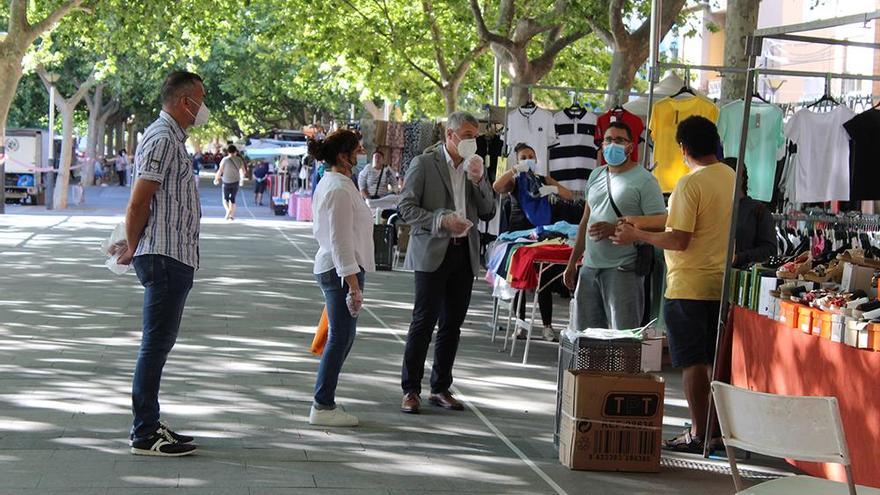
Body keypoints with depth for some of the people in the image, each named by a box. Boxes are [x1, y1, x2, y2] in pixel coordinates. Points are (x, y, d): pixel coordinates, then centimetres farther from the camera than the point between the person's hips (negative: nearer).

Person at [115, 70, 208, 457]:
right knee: (156, 344, -7)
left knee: (160, 343, 14)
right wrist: (133, 251, -7)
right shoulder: (162, 139, -14)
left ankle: (149, 425, 22)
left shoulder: (172, 139, 19)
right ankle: (145, 435, -3)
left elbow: (141, 205, 23)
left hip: (175, 258, 10)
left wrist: (135, 250, 16)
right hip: (165, 258, -10)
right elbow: (138, 205, -18)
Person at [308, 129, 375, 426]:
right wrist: (353, 284, -22)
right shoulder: (339, 190, -18)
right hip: (342, 269, -11)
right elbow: (341, 240, -21)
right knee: (341, 337, -6)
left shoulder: (328, 184, 14)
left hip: (329, 266, 11)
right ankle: (323, 407, -1)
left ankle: (324, 402, 18)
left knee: (342, 336, 14)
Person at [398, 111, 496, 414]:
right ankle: (411, 390, 1)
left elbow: (488, 213, 11)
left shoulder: (476, 168, 13)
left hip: (464, 253, 5)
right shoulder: (424, 163, -3)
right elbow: (407, 208, -7)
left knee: (452, 324, 8)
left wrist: (479, 181, -4)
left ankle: (440, 388, 17)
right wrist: (442, 221, -19)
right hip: (433, 253, -5)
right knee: (424, 322, -6)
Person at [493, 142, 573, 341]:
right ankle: (520, 324, 6)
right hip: (519, 232, -1)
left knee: (545, 280, -4)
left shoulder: (544, 180, 16)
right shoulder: (515, 181, 9)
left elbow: (570, 196, 9)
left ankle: (547, 326, -4)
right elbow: (497, 187, -13)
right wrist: (516, 169, -16)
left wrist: (554, 188, -10)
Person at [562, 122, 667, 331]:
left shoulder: (644, 180, -5)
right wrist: (572, 262, 21)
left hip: (623, 271, -7)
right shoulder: (596, 176, 17)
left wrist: (615, 229, -18)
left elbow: (660, 223, -13)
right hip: (590, 267, 7)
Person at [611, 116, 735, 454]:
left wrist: (636, 235, -8)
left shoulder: (690, 184, -16)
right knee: (714, 360, 13)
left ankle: (698, 434, 4)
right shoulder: (732, 178, 8)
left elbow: (679, 240, -20)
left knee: (693, 362, -1)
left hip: (689, 286, -7)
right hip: (721, 283, 7)